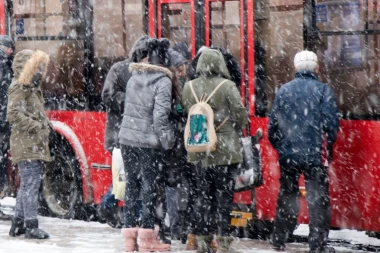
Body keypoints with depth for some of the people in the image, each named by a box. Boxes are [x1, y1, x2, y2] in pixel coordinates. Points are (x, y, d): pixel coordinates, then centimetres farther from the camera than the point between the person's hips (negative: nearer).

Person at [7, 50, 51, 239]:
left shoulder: (33, 88, 19)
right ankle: (31, 225, -9)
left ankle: (18, 225, 21)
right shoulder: (19, 88, -11)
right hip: (26, 146, -10)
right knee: (31, 184, -10)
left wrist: (46, 124, 10)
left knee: (27, 184, 14)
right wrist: (37, 126, -20)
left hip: (35, 146, 10)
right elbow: (14, 115, -20)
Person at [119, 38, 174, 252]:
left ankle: (130, 234, 15)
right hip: (147, 141, -6)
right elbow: (160, 114, -16)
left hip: (127, 138, 6)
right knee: (149, 187, 1)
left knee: (132, 184, 12)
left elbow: (128, 106, 12)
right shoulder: (163, 80, -10)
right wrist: (167, 139, -9)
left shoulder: (134, 77, 9)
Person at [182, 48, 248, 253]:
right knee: (224, 195, 2)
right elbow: (240, 114, -9)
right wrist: (235, 129, 11)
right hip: (225, 150, -4)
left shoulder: (189, 87, 0)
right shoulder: (227, 86, -13)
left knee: (203, 195, 12)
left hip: (199, 150, 4)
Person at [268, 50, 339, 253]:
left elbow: (273, 124, 6)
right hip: (314, 154, -3)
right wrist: (329, 146, 6)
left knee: (287, 196, 17)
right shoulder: (323, 90, -7)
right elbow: (331, 123, -11)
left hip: (288, 154, 3)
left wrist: (279, 146, 20)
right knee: (318, 199, 3)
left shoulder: (283, 90, 3)